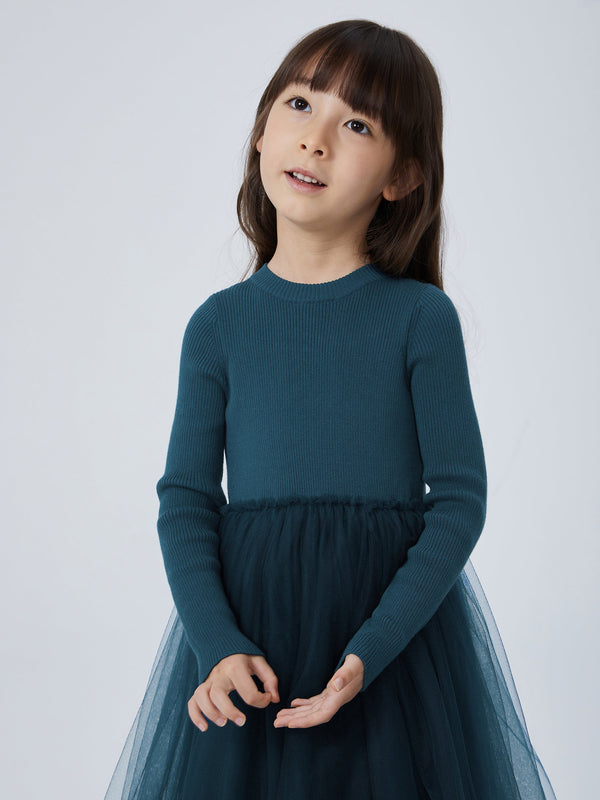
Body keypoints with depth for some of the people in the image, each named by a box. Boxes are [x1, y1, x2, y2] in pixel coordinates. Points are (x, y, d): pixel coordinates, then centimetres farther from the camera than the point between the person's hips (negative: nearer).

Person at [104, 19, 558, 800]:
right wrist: (216, 645, -14)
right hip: (247, 624, 2)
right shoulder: (219, 323, 1)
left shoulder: (420, 316, -5)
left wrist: (369, 652, -17)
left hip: (400, 617, -1)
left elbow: (460, 498, -7)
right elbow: (186, 498, 1)